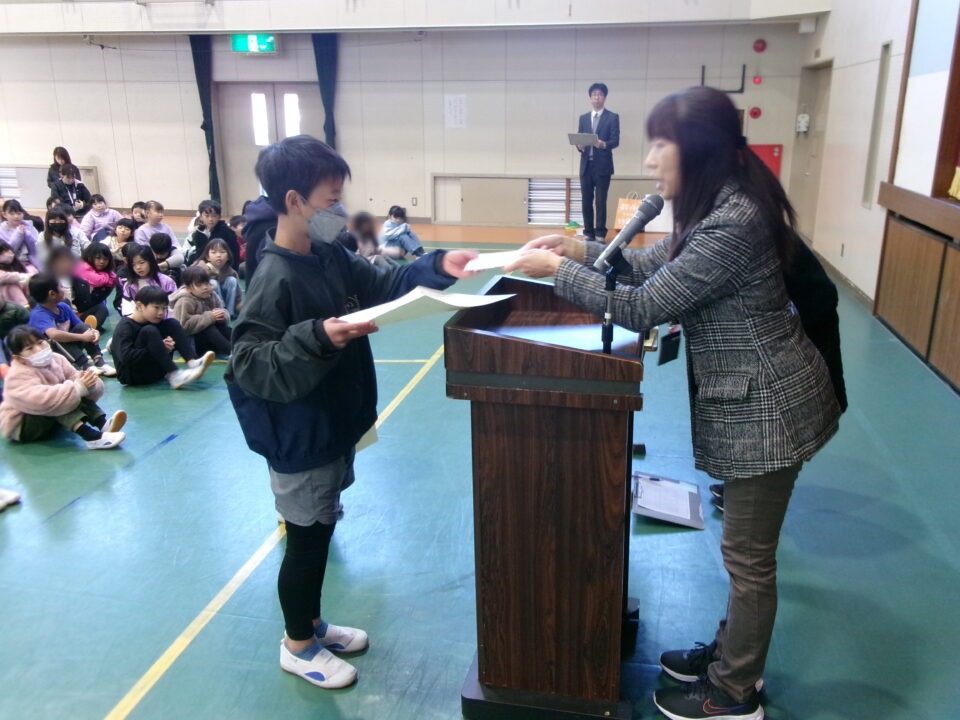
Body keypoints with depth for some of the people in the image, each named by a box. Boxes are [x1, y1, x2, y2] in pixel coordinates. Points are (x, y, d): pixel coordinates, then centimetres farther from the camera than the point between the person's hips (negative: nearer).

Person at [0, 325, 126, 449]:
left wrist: (87, 384, -33)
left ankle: (103, 424, -33)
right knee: (56, 401, -32)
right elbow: (42, 400, -41)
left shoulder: (56, 359, -3)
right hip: (20, 427, -7)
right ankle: (91, 436, -48)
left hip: (51, 420, 7)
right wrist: (78, 388, -41)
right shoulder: (18, 376, -24)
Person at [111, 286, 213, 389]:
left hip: (155, 371, 7)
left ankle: (192, 363, -23)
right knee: (149, 331, -27)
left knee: (172, 324, -3)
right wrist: (159, 349, -25)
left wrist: (168, 345, -22)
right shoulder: (125, 326, -16)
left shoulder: (156, 321, 6)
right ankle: (174, 376, -33)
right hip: (131, 375, -7)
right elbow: (126, 357, -29)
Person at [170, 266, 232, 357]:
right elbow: (185, 326, -29)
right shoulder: (184, 302, -20)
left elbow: (225, 314, 4)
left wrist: (223, 316, -23)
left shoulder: (212, 295, 1)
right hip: (189, 341, -7)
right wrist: (210, 317, -31)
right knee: (209, 329, -30)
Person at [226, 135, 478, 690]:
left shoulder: (332, 256, 1)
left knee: (322, 529, 22)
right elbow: (249, 364, -27)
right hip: (301, 441, -8)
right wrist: (317, 338, -39)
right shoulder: (275, 279, -23)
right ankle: (298, 645, 32)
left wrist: (438, 267, -4)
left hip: (335, 429, 8)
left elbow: (385, 286, 10)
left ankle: (312, 622, 43)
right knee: (307, 539, 9)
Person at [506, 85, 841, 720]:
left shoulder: (733, 223, -27)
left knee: (748, 554, 6)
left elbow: (642, 307, -25)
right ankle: (733, 652, 41)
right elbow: (654, 264, 15)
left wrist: (558, 270, -16)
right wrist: (581, 250, 4)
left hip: (767, 406, -10)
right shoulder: (718, 207, 5)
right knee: (745, 545, 22)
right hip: (749, 400, 10)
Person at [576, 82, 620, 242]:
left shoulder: (612, 117, 2)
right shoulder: (583, 118, 15)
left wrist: (604, 144, -27)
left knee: (601, 201, -4)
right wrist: (580, 145, -11)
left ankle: (600, 233, 1)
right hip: (586, 165, 4)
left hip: (602, 165, -4)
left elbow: (615, 141, -6)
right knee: (586, 201, 5)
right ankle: (588, 233, 12)